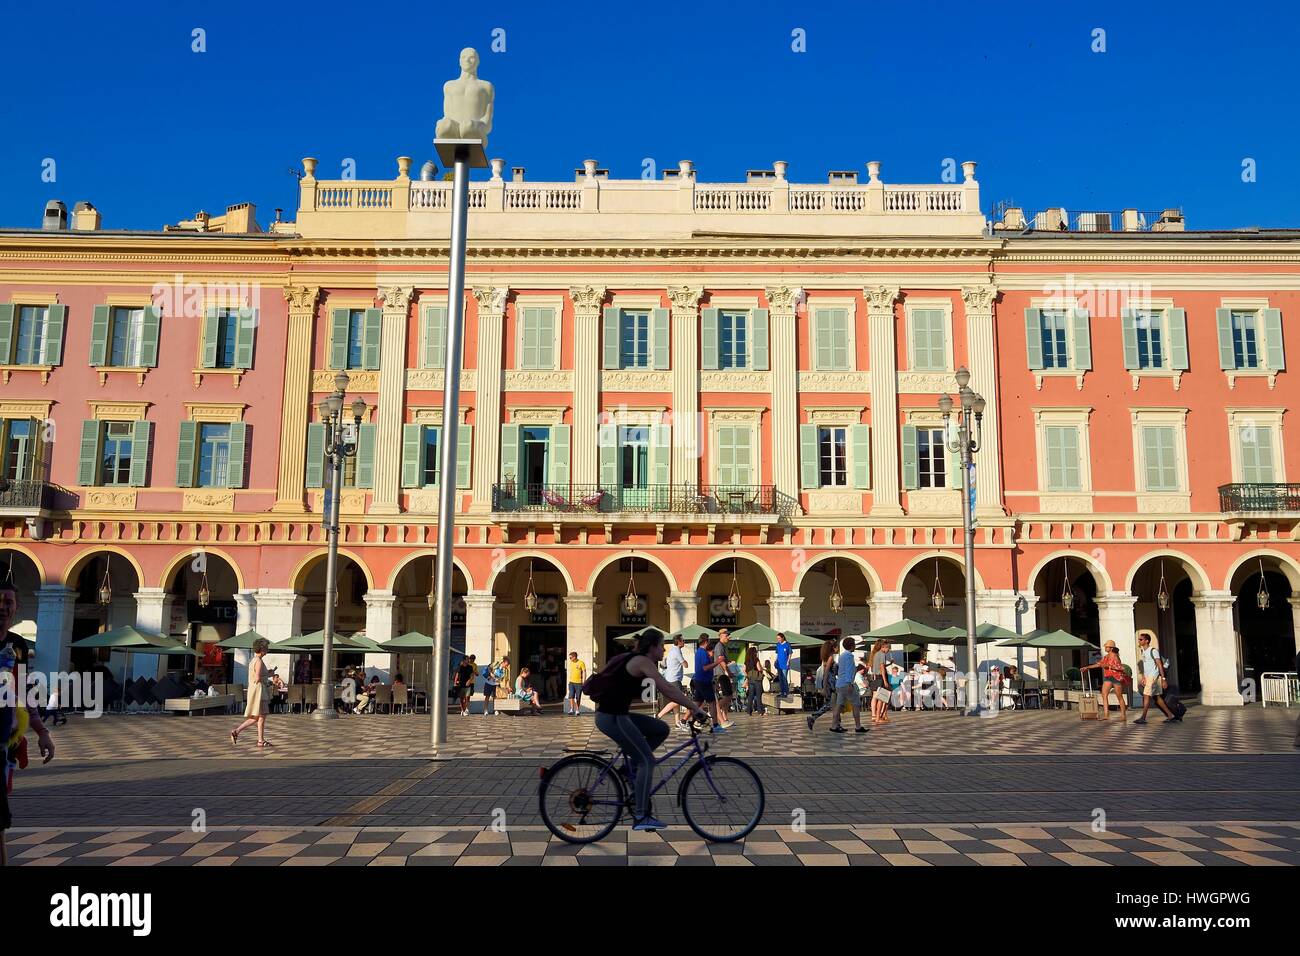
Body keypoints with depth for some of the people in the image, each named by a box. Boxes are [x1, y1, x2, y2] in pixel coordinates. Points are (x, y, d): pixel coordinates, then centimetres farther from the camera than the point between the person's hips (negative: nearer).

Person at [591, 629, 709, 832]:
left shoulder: (637, 661, 15)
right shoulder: (642, 661, -14)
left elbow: (668, 687, 20)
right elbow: (667, 690, -20)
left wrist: (691, 705, 17)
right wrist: (696, 708, -17)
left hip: (618, 715, 9)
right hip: (612, 717, -9)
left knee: (661, 729, 13)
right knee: (647, 761, -8)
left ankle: (633, 764, 15)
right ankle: (640, 817, -7)